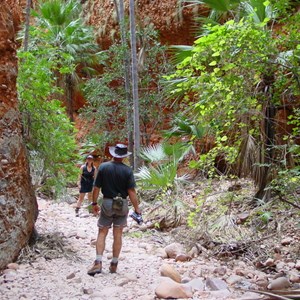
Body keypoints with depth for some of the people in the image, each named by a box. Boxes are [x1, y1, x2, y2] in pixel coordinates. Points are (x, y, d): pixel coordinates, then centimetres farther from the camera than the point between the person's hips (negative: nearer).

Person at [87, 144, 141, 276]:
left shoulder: (103, 167, -6)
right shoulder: (127, 170, -7)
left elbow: (96, 188, -4)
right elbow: (131, 191, -9)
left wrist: (94, 203, 8)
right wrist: (137, 208, -3)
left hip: (107, 203, 0)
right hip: (122, 205, 0)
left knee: (102, 233, 6)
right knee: (118, 235, 8)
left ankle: (98, 263, -6)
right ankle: (114, 265, 14)